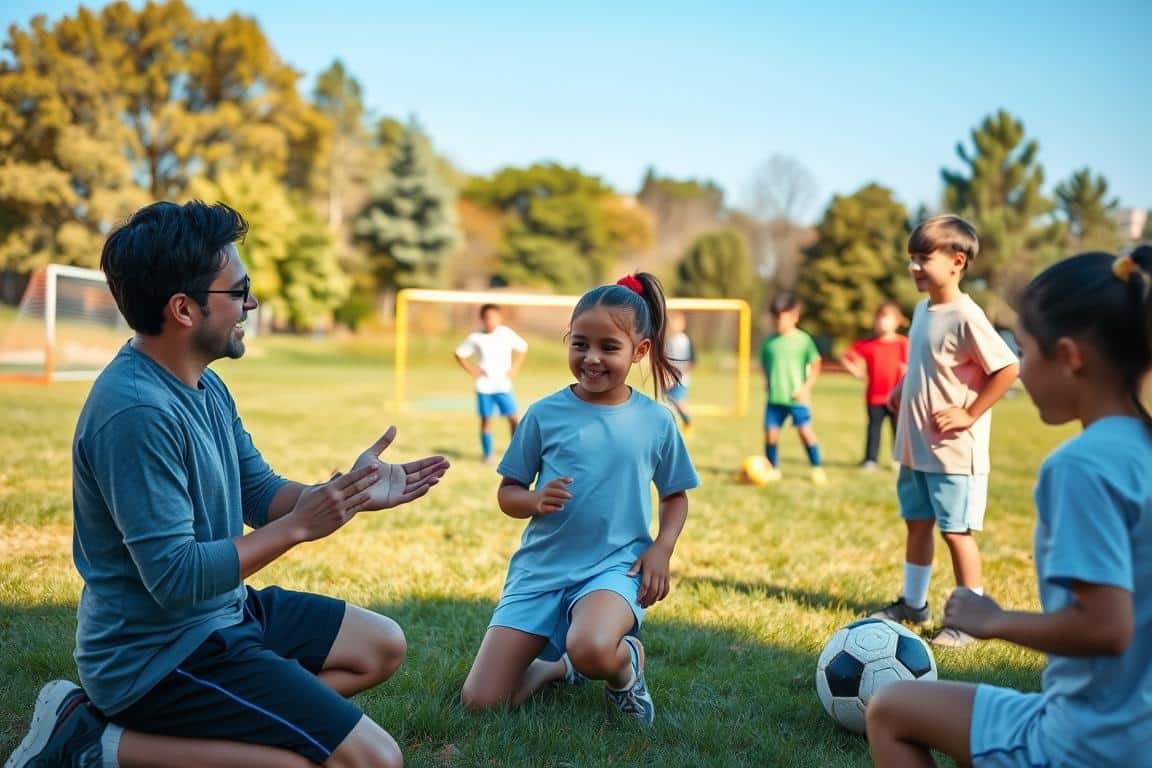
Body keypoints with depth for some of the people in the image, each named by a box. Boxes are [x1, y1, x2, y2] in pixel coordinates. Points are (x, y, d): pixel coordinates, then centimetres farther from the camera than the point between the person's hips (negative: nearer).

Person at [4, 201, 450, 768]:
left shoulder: (204, 387, 6)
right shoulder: (139, 411, -27)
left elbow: (261, 495, 10)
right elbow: (175, 578, -28)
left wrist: (347, 493, -7)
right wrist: (299, 526, -22)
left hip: (220, 615, 10)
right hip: (161, 652, -10)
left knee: (381, 646, 19)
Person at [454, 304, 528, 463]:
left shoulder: (507, 334, -1)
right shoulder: (475, 337, -1)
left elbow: (522, 348, 12)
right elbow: (459, 354, 7)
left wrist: (515, 369, 2)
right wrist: (472, 370, -3)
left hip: (503, 385, 0)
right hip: (484, 386, 0)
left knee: (514, 418, -6)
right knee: (486, 420, 4)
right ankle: (487, 454, 15)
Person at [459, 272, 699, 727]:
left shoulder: (656, 421, 0)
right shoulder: (545, 414, -2)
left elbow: (675, 495, 13)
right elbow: (507, 494, 5)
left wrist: (662, 549, -5)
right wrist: (536, 500, -18)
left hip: (614, 566, -2)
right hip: (541, 566, 2)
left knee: (592, 650, -37)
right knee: (479, 701, -6)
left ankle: (629, 663, 2)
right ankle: (557, 668, 25)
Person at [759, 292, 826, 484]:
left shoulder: (803, 340, -4)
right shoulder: (770, 342, 5)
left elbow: (815, 365, -1)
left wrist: (806, 387, -9)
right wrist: (767, 382, 6)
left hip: (796, 397, -3)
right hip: (774, 397, 3)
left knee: (806, 431, -5)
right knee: (770, 432, 1)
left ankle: (817, 468, 9)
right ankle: (772, 469, 17)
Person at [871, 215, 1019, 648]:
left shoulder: (966, 316, -17)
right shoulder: (922, 310, 9)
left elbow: (1007, 368, -21)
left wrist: (969, 414, -17)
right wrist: (901, 391, 10)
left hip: (954, 451, -9)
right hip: (914, 446, 9)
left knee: (956, 531, -1)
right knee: (917, 523, 18)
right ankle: (913, 604, 32)